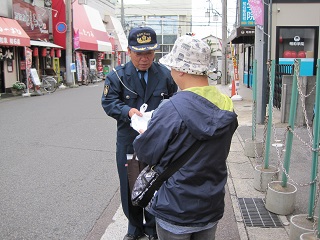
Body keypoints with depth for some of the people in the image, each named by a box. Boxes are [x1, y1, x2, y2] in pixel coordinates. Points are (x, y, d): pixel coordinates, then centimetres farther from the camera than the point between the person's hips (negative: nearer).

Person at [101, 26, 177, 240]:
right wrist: (127, 111, -24)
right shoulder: (118, 75, -4)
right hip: (128, 142, 0)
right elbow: (108, 102, -6)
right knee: (130, 186, 13)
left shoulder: (165, 75, -1)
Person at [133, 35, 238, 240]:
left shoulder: (172, 109, -25)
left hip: (175, 211, -5)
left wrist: (143, 135, 8)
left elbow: (146, 154, -15)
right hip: (212, 208, 6)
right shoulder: (227, 107, -5)